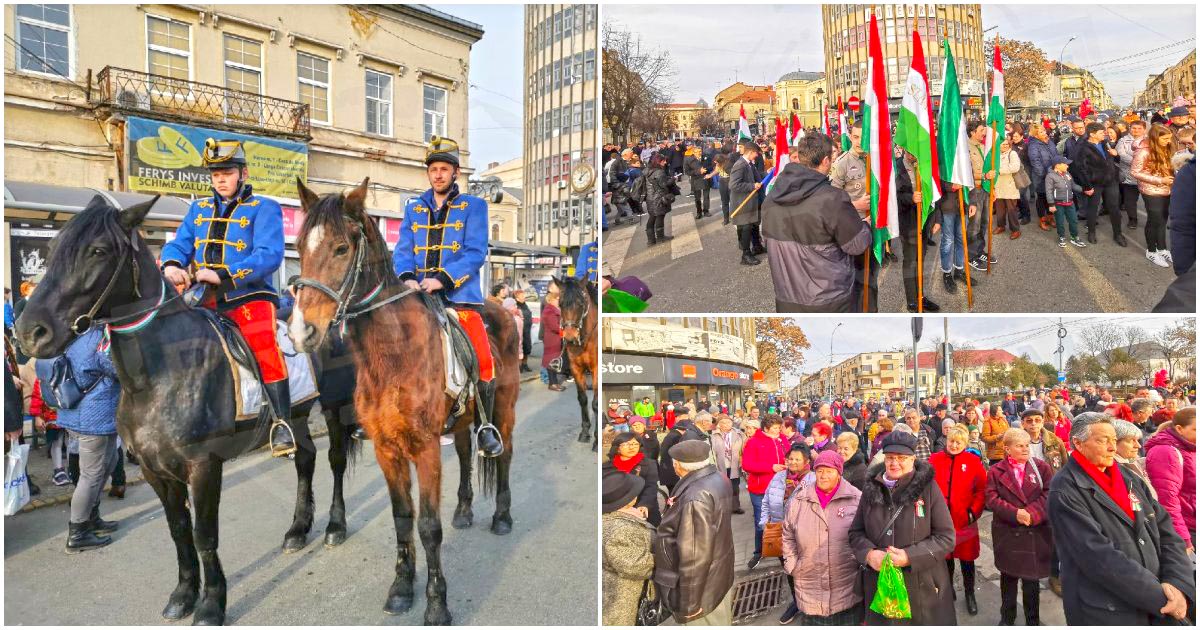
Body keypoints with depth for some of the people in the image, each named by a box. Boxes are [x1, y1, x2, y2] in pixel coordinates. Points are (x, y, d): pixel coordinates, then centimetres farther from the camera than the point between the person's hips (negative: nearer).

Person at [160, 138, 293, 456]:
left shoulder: (263, 208, 1)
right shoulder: (199, 209, 20)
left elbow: (269, 255, -13)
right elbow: (179, 244, 13)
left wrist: (225, 275, -24)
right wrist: (171, 265, -12)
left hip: (250, 296, -7)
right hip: (205, 299, 7)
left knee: (262, 342, -31)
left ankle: (282, 422, -26)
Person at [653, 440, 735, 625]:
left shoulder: (696, 499, -33)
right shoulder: (716, 477, -4)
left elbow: (695, 555, -30)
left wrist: (689, 602, -22)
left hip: (704, 583, -8)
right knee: (722, 620, 25)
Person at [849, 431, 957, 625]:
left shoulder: (928, 488, -8)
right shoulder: (872, 489, 1)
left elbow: (946, 537, -7)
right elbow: (855, 532, 7)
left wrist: (910, 557, -18)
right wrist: (869, 553, -13)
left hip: (924, 588, -2)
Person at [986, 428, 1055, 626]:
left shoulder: (1042, 467, 2)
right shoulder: (996, 471, 0)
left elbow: (1050, 494, -8)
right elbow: (991, 498, -7)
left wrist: (1032, 513, -19)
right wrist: (1015, 513, -20)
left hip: (1036, 532, 0)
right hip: (1007, 533, 0)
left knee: (1032, 578, 9)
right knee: (1008, 577, 13)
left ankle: (1033, 620, 26)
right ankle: (1007, 617, 30)